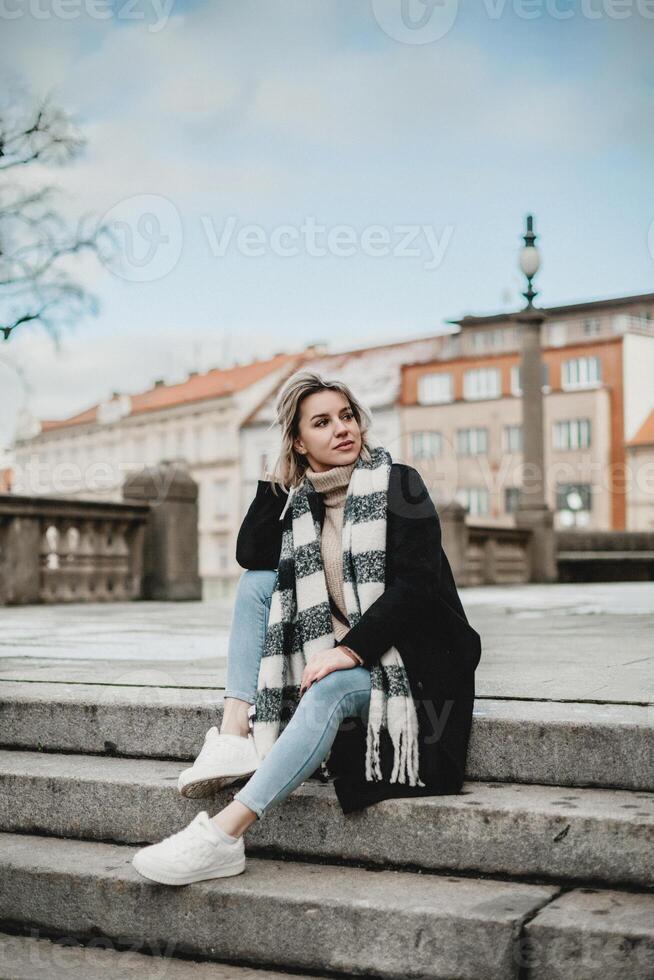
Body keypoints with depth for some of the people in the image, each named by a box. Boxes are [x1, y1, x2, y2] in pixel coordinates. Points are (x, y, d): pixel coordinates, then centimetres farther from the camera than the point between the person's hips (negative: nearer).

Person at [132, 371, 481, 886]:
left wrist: (351, 648, -27)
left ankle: (223, 834, -42)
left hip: (410, 656, -6)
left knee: (330, 690, -34)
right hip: (339, 653, 6)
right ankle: (235, 736, -18)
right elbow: (250, 554, -2)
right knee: (260, 580, -5)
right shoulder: (301, 499, 9)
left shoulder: (398, 485, -7)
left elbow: (416, 583, -17)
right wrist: (279, 477, -3)